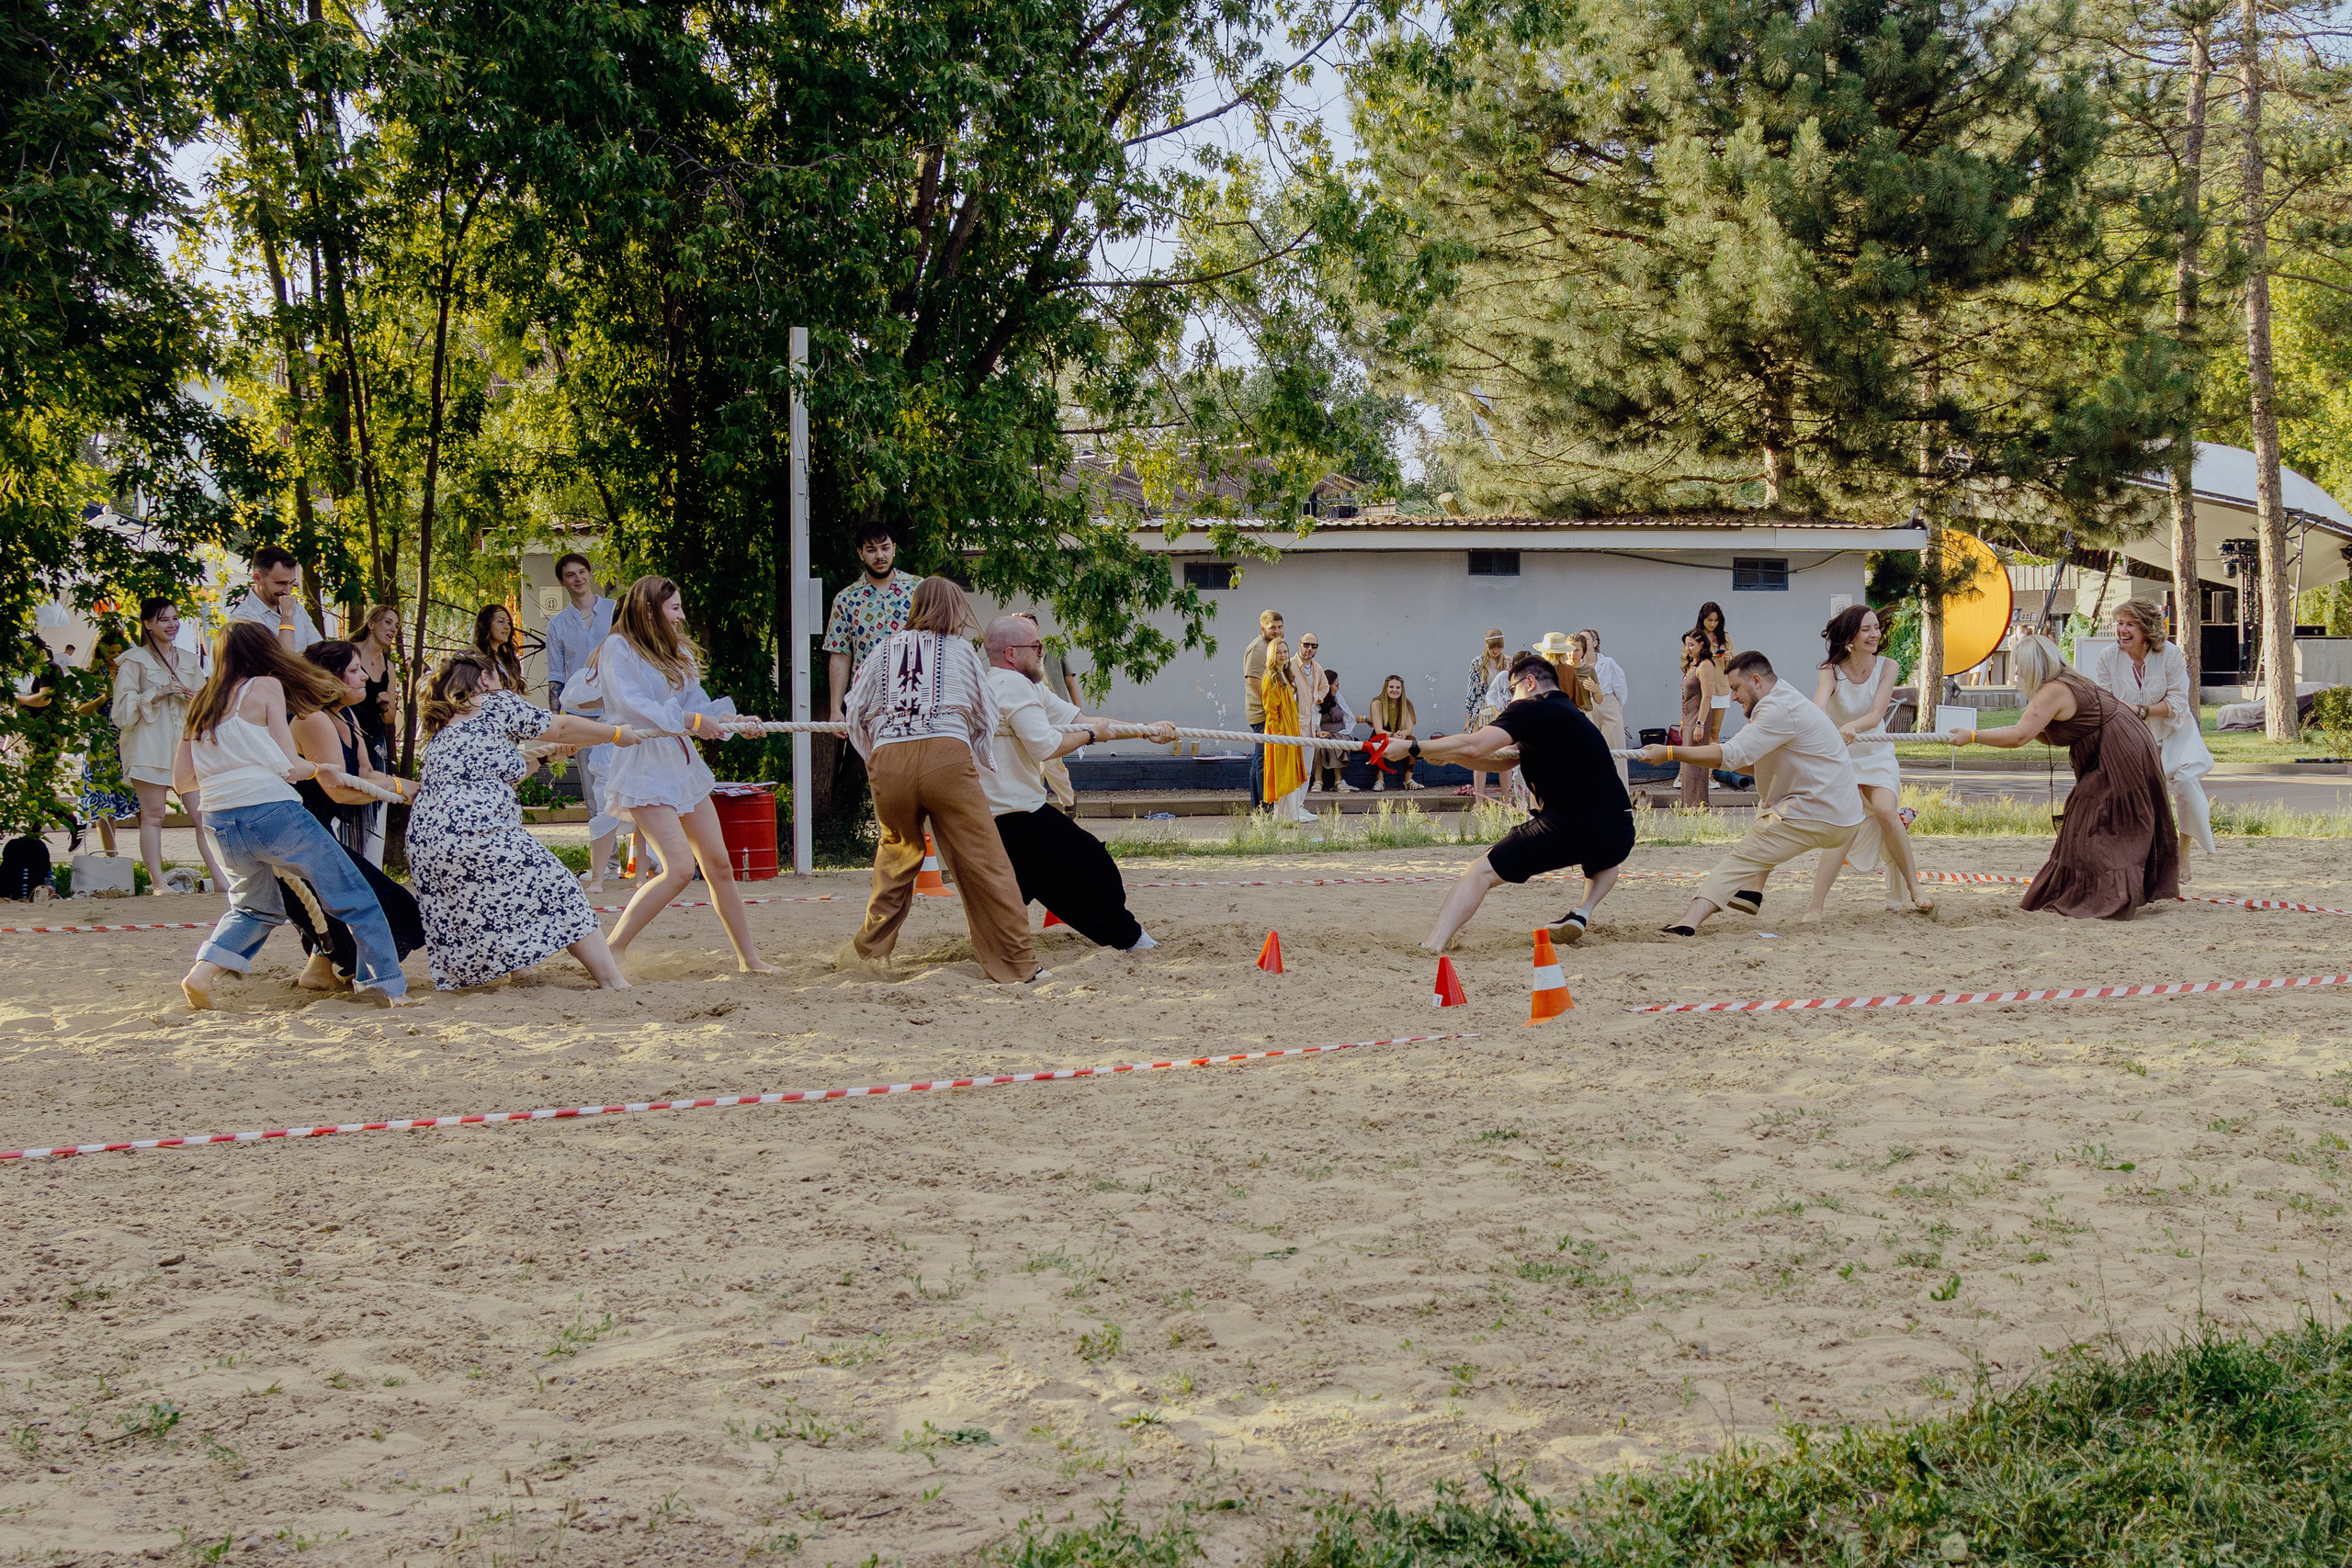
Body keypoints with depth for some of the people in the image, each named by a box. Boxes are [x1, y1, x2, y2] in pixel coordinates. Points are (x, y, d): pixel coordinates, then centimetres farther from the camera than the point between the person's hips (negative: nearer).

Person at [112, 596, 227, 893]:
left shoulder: (188, 660, 18)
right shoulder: (134, 661, 2)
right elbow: (123, 709, -3)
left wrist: (196, 698, 0)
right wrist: (159, 693, -13)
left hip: (185, 745, 4)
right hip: (149, 748, -4)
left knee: (202, 813, -4)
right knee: (153, 815, -2)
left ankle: (219, 877, -6)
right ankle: (157, 882, 0)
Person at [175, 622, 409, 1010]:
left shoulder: (201, 705, 16)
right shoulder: (266, 687, 1)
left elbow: (182, 781, 15)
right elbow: (289, 765, -4)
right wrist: (319, 769, 15)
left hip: (221, 827, 6)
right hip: (272, 813, -6)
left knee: (256, 908, 28)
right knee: (355, 899, 5)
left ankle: (203, 971, 8)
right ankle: (387, 986, 1)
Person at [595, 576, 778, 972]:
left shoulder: (677, 653, 17)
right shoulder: (618, 648, -8)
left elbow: (698, 703, 11)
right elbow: (631, 706, -18)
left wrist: (733, 720, -7)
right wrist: (690, 721, -21)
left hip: (684, 766, 8)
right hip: (644, 768, -8)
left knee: (718, 864, 9)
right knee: (679, 868, -18)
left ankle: (748, 958, 16)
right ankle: (612, 949, -10)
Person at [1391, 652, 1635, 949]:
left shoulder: (1531, 709, 0)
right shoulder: (1570, 713, 26)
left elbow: (1473, 747, -12)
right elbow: (1504, 760, 28)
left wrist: (1412, 748, -4)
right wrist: (1445, 755, 18)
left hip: (1569, 829, -7)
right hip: (1619, 834, 7)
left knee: (1481, 872, -1)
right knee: (1606, 858, 41)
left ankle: (1431, 947, -16)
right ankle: (1584, 911, 13)